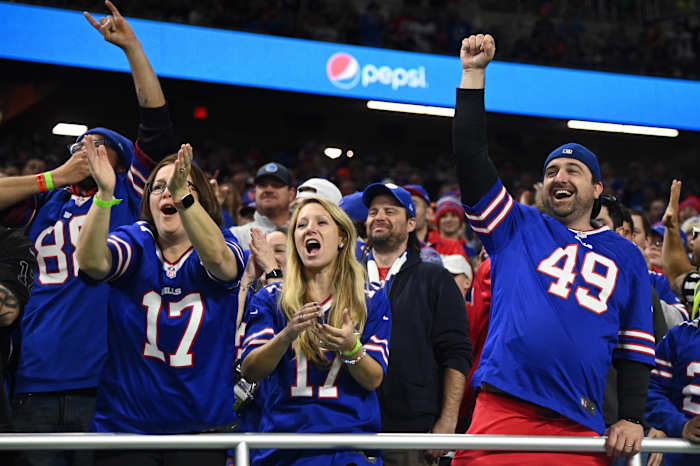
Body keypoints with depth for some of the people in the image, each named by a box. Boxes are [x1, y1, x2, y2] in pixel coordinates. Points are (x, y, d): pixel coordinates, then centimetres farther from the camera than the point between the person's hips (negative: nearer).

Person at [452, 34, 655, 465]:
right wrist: (474, 73, 4)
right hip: (502, 412, -1)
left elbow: (637, 348, 15)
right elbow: (471, 155, 7)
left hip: (580, 428, 1)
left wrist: (632, 419, 2)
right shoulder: (517, 228, 15)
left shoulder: (625, 257, 17)